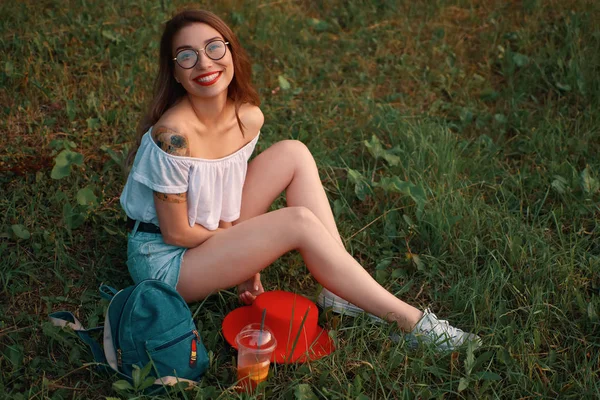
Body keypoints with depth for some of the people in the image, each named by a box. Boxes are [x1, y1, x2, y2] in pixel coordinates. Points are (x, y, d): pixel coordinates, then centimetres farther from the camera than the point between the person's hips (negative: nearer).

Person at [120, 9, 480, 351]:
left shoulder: (248, 119, -6)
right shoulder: (173, 135, -29)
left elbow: (224, 200, 6)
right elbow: (176, 232, -20)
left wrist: (247, 258, -7)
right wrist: (251, 238, -9)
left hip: (213, 238, 7)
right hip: (162, 260, -7)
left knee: (294, 154, -6)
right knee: (299, 222, -24)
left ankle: (339, 289, -10)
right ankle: (411, 321, -15)